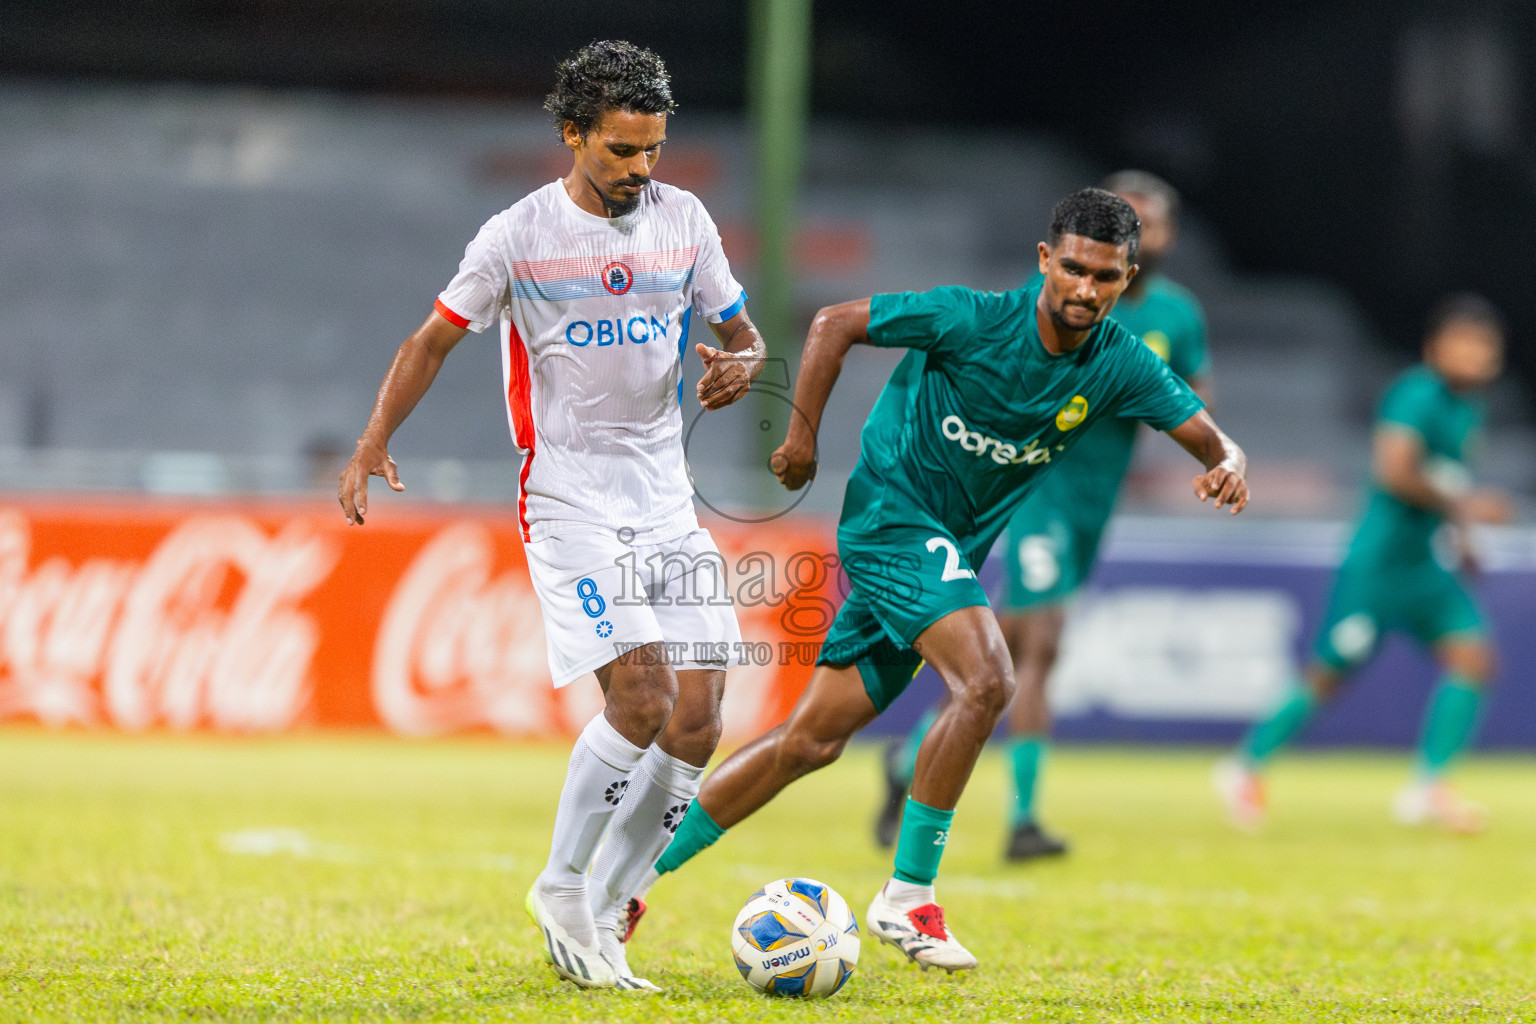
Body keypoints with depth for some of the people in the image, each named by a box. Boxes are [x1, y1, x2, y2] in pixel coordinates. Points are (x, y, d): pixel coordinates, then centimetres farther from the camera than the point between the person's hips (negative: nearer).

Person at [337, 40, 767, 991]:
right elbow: (436, 338, 5)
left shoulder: (684, 220, 6)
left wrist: (743, 364, -9)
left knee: (697, 718, -4)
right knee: (641, 695, -20)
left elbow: (740, 332, 15)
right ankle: (560, 887, -3)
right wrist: (375, 443, -5)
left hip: (667, 500, 5)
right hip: (571, 499, -5)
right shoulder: (520, 234, -4)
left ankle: (603, 911, 9)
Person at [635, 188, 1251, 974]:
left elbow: (1210, 440, -6)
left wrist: (1227, 467, -29)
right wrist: (802, 436, -10)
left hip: (950, 549, 6)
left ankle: (636, 872, 17)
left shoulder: (1119, 365, -5)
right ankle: (906, 899, -17)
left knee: (814, 739, 7)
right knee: (985, 682, -26)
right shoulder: (975, 320, -18)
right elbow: (834, 325, -8)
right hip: (891, 515, -6)